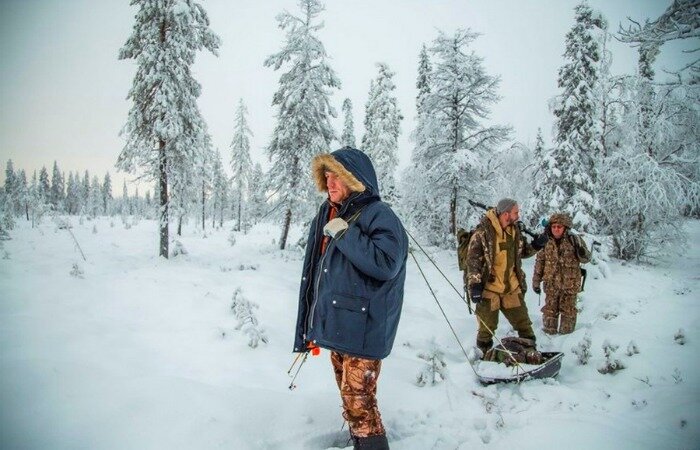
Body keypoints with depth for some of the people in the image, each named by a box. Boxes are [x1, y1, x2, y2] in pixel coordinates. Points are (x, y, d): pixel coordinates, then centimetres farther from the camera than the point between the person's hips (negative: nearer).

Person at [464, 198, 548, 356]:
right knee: (487, 327, 8)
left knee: (523, 323, 13)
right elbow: (473, 260, -16)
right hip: (488, 289, -5)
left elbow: (522, 252, 19)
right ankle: (486, 354, 29)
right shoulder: (483, 232, -16)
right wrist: (474, 284, -22)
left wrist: (536, 245, 0)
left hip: (512, 289, 5)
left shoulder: (515, 230, 5)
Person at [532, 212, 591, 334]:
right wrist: (536, 281, 6)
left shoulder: (574, 240, -6)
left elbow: (586, 259, -2)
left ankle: (566, 334, 24)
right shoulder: (546, 242, -1)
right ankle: (549, 333, 23)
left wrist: (581, 252, -26)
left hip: (570, 284, -1)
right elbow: (540, 262, 5)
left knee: (568, 311, 10)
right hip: (551, 284, 1)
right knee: (550, 310, 9)